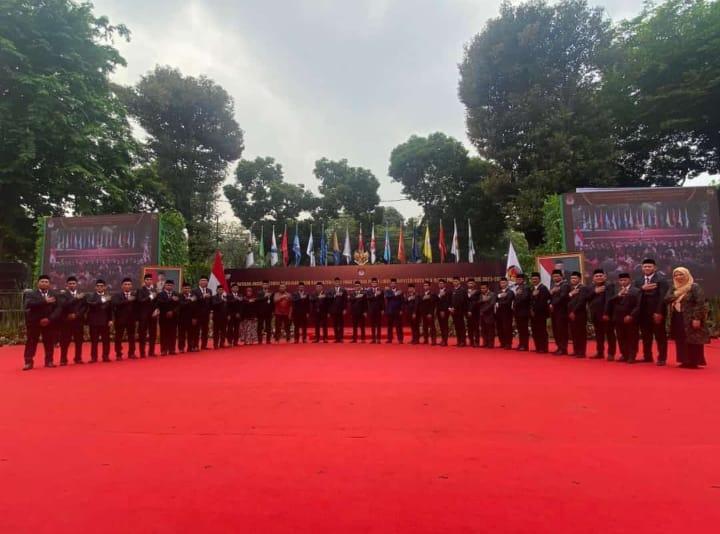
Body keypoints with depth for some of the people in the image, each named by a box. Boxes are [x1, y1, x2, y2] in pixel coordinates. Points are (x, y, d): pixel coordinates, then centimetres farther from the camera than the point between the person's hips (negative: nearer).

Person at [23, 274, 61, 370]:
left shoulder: (54, 295, 7)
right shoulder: (31, 294, 3)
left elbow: (58, 309, -2)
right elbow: (29, 304, -17)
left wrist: (49, 319, -16)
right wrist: (44, 301, -23)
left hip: (49, 323, 1)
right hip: (34, 323, -1)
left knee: (49, 343, 4)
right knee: (31, 343, 1)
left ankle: (49, 361, 11)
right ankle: (28, 362, 5)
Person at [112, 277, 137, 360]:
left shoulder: (134, 295, 7)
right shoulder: (117, 295, 0)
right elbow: (116, 304, -19)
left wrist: (136, 317, -13)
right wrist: (127, 300, -25)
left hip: (131, 319, 2)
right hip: (120, 319, -2)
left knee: (131, 337, 7)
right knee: (118, 338, 2)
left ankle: (131, 353, 17)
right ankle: (118, 355, 11)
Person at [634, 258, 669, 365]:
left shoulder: (661, 279, -8)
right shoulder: (638, 280, 11)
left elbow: (663, 297, -15)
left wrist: (658, 312, -19)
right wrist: (642, 288, -16)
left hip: (657, 312, -5)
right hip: (643, 312, 6)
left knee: (660, 336, 3)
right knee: (645, 336, 12)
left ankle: (662, 358, 11)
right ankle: (647, 357, 22)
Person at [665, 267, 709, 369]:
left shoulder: (695, 287, -7)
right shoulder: (673, 288, 14)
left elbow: (700, 303, -15)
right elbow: (666, 299, 2)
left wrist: (697, 318, -21)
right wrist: (676, 294, -11)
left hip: (690, 319, -7)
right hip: (677, 319, 7)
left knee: (693, 341, -4)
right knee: (680, 341, 9)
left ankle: (694, 362, 3)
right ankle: (685, 361, 17)